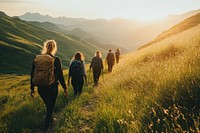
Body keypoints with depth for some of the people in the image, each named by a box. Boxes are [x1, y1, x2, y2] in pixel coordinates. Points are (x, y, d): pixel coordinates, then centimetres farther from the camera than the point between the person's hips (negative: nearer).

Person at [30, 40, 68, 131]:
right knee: (50, 107, 12)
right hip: (52, 88, -4)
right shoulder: (56, 60, -14)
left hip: (40, 88, 5)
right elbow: (60, 76, -13)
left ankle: (50, 120, 50)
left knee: (48, 105, 27)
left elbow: (32, 75, 2)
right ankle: (46, 128, 18)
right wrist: (65, 88, -1)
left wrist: (32, 89, 12)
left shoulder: (37, 59, -2)